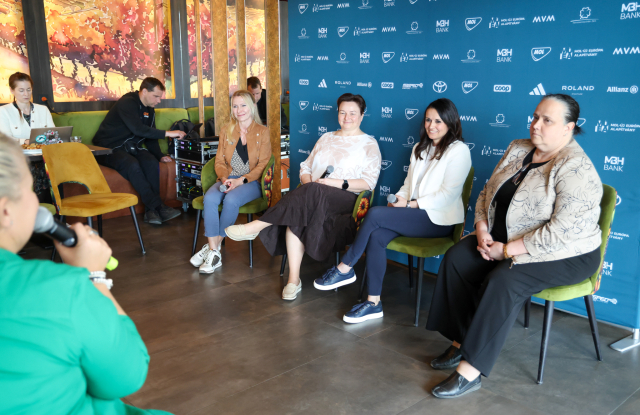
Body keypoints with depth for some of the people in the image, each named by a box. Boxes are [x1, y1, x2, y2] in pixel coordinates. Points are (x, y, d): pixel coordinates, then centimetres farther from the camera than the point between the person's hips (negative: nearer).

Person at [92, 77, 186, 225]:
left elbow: (150, 136, 17)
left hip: (131, 148, 7)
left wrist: (160, 156, 1)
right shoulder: (127, 103, -16)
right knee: (132, 165, -36)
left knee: (152, 163, -24)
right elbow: (138, 129, -30)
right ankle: (158, 206, -32)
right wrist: (167, 133, -30)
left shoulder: (149, 109, 12)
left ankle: (151, 210, -27)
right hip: (111, 148, -7)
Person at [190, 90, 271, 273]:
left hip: (252, 181, -3)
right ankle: (214, 252, -30)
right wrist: (224, 178, -10)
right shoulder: (226, 131, 16)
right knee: (209, 198, -29)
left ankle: (215, 243, -19)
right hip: (228, 179, 4)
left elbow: (263, 164, -4)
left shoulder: (262, 132, 3)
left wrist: (240, 180, -17)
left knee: (231, 199, -35)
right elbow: (219, 161, 12)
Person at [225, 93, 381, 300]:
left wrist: (337, 183, -15)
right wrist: (307, 182, 0)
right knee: (296, 215, -33)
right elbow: (305, 167, 23)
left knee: (312, 192, -38)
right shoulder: (326, 138, 25)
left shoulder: (369, 144, 8)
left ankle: (256, 227, -33)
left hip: (347, 199, -4)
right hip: (313, 197, 4)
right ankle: (294, 279, -31)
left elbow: (368, 183, -2)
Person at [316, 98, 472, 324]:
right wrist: (399, 199, -3)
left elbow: (448, 194, -13)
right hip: (413, 214, 7)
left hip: (438, 219, -6)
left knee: (375, 214, -25)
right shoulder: (420, 148, 20)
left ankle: (344, 269, -11)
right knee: (376, 236, -24)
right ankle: (373, 303, -20)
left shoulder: (458, 150, -5)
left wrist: (412, 204, -15)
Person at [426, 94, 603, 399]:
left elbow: (562, 232, -28)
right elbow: (487, 192, 10)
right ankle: (461, 343, -2)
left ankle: (470, 372, -24)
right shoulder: (517, 150, 5)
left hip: (563, 255, -8)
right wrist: (482, 231, -6)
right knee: (456, 258, -10)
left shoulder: (576, 169, -21)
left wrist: (507, 250, -23)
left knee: (503, 281, -31)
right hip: (502, 238, 8)